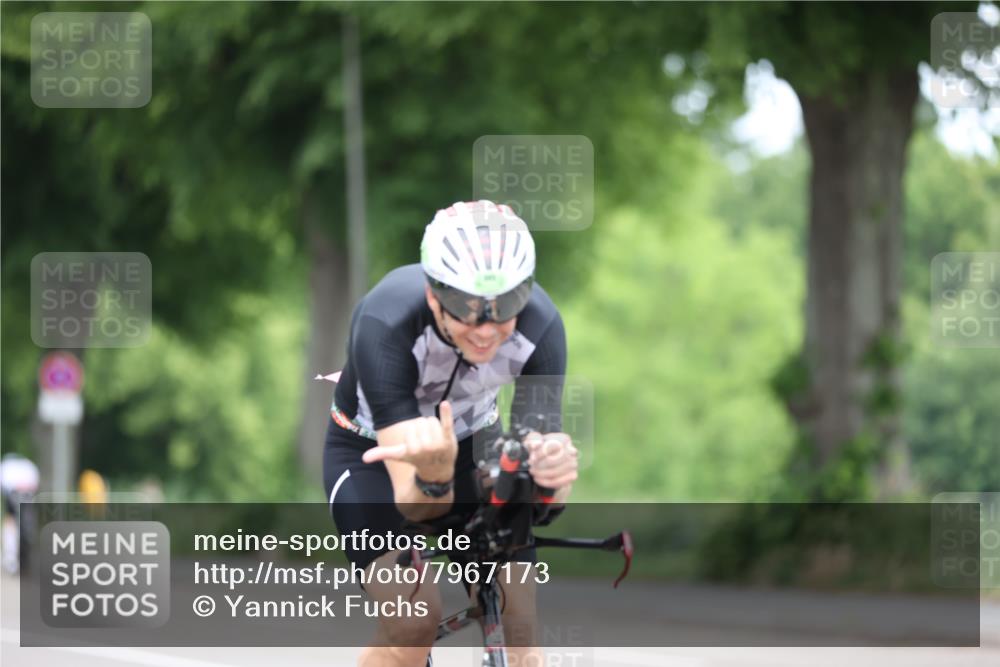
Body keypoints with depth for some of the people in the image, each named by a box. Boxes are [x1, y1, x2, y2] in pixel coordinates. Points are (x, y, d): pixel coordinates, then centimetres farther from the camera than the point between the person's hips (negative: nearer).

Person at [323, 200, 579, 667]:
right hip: (373, 452, -3)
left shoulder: (540, 325, -29)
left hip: (472, 443, 3)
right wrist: (433, 475, -63)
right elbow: (414, 505, -40)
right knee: (414, 619, -25)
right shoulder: (385, 325, -37)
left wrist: (550, 470, -54)